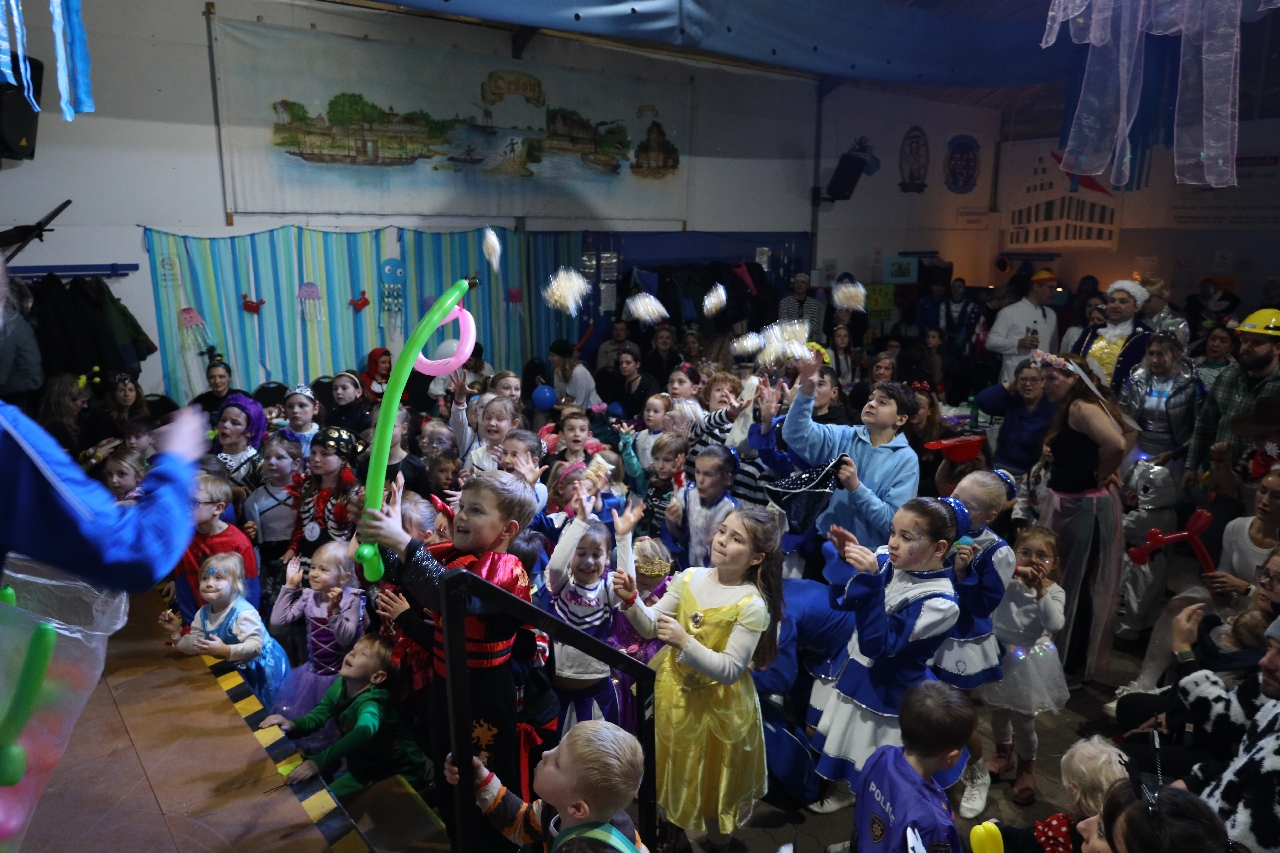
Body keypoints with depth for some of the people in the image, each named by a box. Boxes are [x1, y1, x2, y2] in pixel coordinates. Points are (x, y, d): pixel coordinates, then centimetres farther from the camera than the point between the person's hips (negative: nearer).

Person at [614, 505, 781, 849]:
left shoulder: (752, 606, -25)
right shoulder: (689, 577, -9)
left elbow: (729, 672, -25)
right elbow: (651, 626, -4)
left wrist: (684, 643, -35)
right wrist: (631, 600, -23)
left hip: (717, 705, -5)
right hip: (673, 692, 5)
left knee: (711, 780, 18)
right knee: (674, 771, 26)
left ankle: (715, 841, 46)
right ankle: (670, 830, 53)